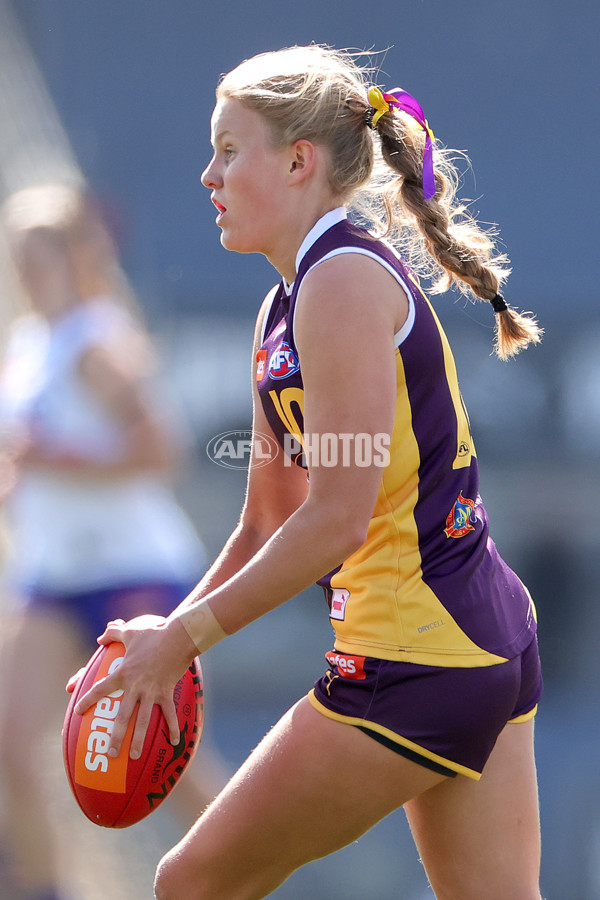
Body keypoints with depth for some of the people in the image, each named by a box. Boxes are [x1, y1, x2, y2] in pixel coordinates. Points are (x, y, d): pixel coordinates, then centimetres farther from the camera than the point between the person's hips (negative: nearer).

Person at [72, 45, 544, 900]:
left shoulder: (345, 279, -14)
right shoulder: (283, 313, 16)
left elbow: (336, 519, -19)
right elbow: (268, 523, 22)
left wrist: (182, 638, -12)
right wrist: (161, 645, 14)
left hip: (415, 659, -10)